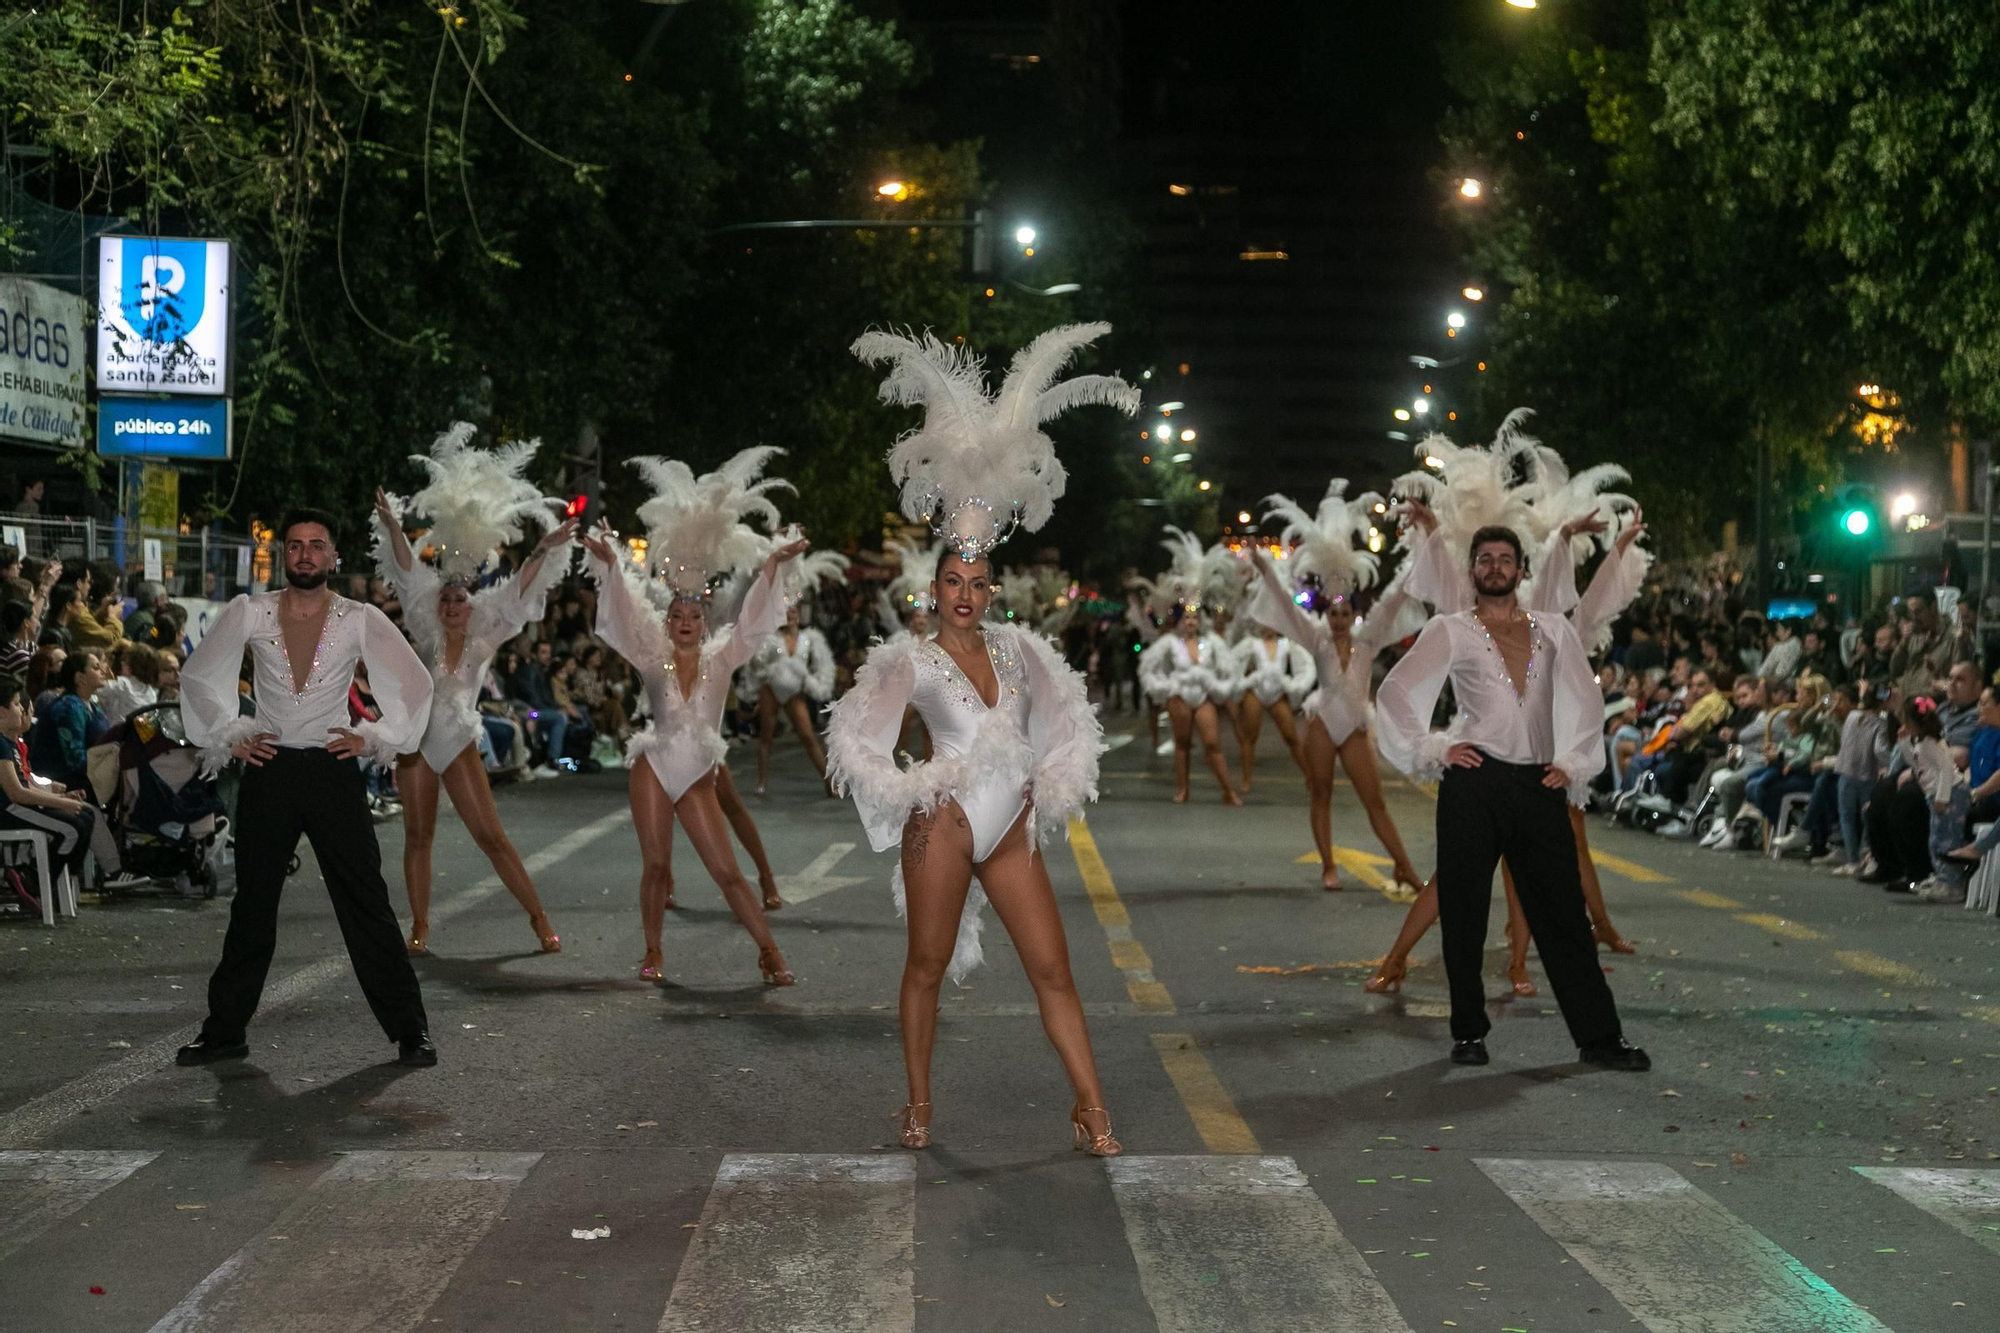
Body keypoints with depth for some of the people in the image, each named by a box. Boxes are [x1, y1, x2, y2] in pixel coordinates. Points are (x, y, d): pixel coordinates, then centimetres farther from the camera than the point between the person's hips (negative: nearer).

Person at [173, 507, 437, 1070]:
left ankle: (410, 1032, 4)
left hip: (333, 771, -1)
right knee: (251, 907, 9)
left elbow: (414, 682, 5)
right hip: (269, 771, 2)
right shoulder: (249, 612, 3)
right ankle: (224, 1032, 19)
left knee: (367, 906, -2)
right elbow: (197, 675, 12)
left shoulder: (360, 619, 0)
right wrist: (228, 736, 5)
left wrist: (375, 738, -1)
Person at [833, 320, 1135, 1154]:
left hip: (1012, 833, 4)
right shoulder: (911, 660, -3)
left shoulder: (1015, 649, 9)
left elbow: (1066, 718, 18)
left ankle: (1091, 1110, 4)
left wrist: (1048, 793, 8)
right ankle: (918, 1107, 20)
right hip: (944, 828, -4)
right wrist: (911, 794, -9)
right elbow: (854, 733, -8)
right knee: (927, 967, 6)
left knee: (1053, 969, 0)